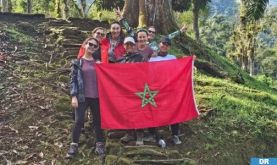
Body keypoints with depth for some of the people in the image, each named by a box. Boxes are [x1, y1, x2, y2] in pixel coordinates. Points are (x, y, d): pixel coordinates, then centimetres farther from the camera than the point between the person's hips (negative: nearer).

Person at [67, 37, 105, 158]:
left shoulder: (97, 62, 9)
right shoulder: (77, 62, 2)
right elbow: (73, 79, -2)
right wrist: (74, 96, -11)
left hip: (96, 97, 3)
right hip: (82, 96, -2)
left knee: (98, 121, 7)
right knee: (79, 121, -3)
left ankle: (99, 144, 17)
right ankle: (74, 145, 8)